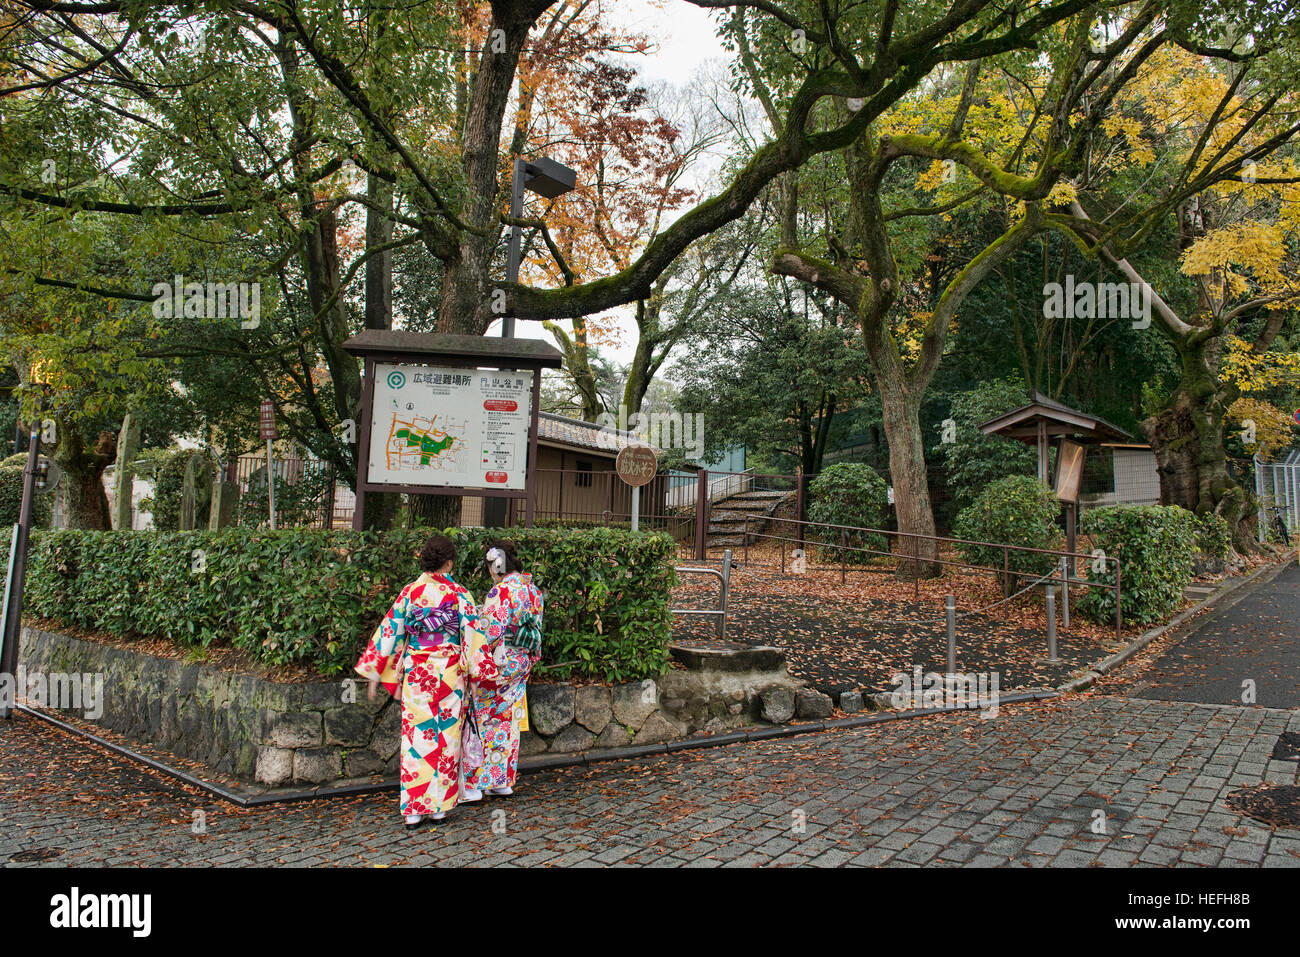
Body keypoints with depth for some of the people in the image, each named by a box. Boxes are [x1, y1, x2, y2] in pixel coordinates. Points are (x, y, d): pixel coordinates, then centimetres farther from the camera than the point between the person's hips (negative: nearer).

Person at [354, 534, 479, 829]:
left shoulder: (410, 592, -1)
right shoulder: (459, 594, -5)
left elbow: (390, 632, 1)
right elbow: (472, 636, -5)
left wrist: (375, 673, 8)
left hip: (416, 672, 1)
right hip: (450, 673, -1)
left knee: (415, 736, 6)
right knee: (446, 736, 9)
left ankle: (413, 810, 8)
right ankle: (440, 805, 15)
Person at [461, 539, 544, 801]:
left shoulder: (501, 591, -18)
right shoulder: (532, 589, 7)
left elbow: (487, 633, -20)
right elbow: (535, 625, 14)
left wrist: (474, 666, -13)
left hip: (498, 663, -8)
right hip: (520, 664, 8)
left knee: (478, 720, 1)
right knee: (507, 720, 15)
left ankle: (474, 784, 5)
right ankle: (503, 780, 21)